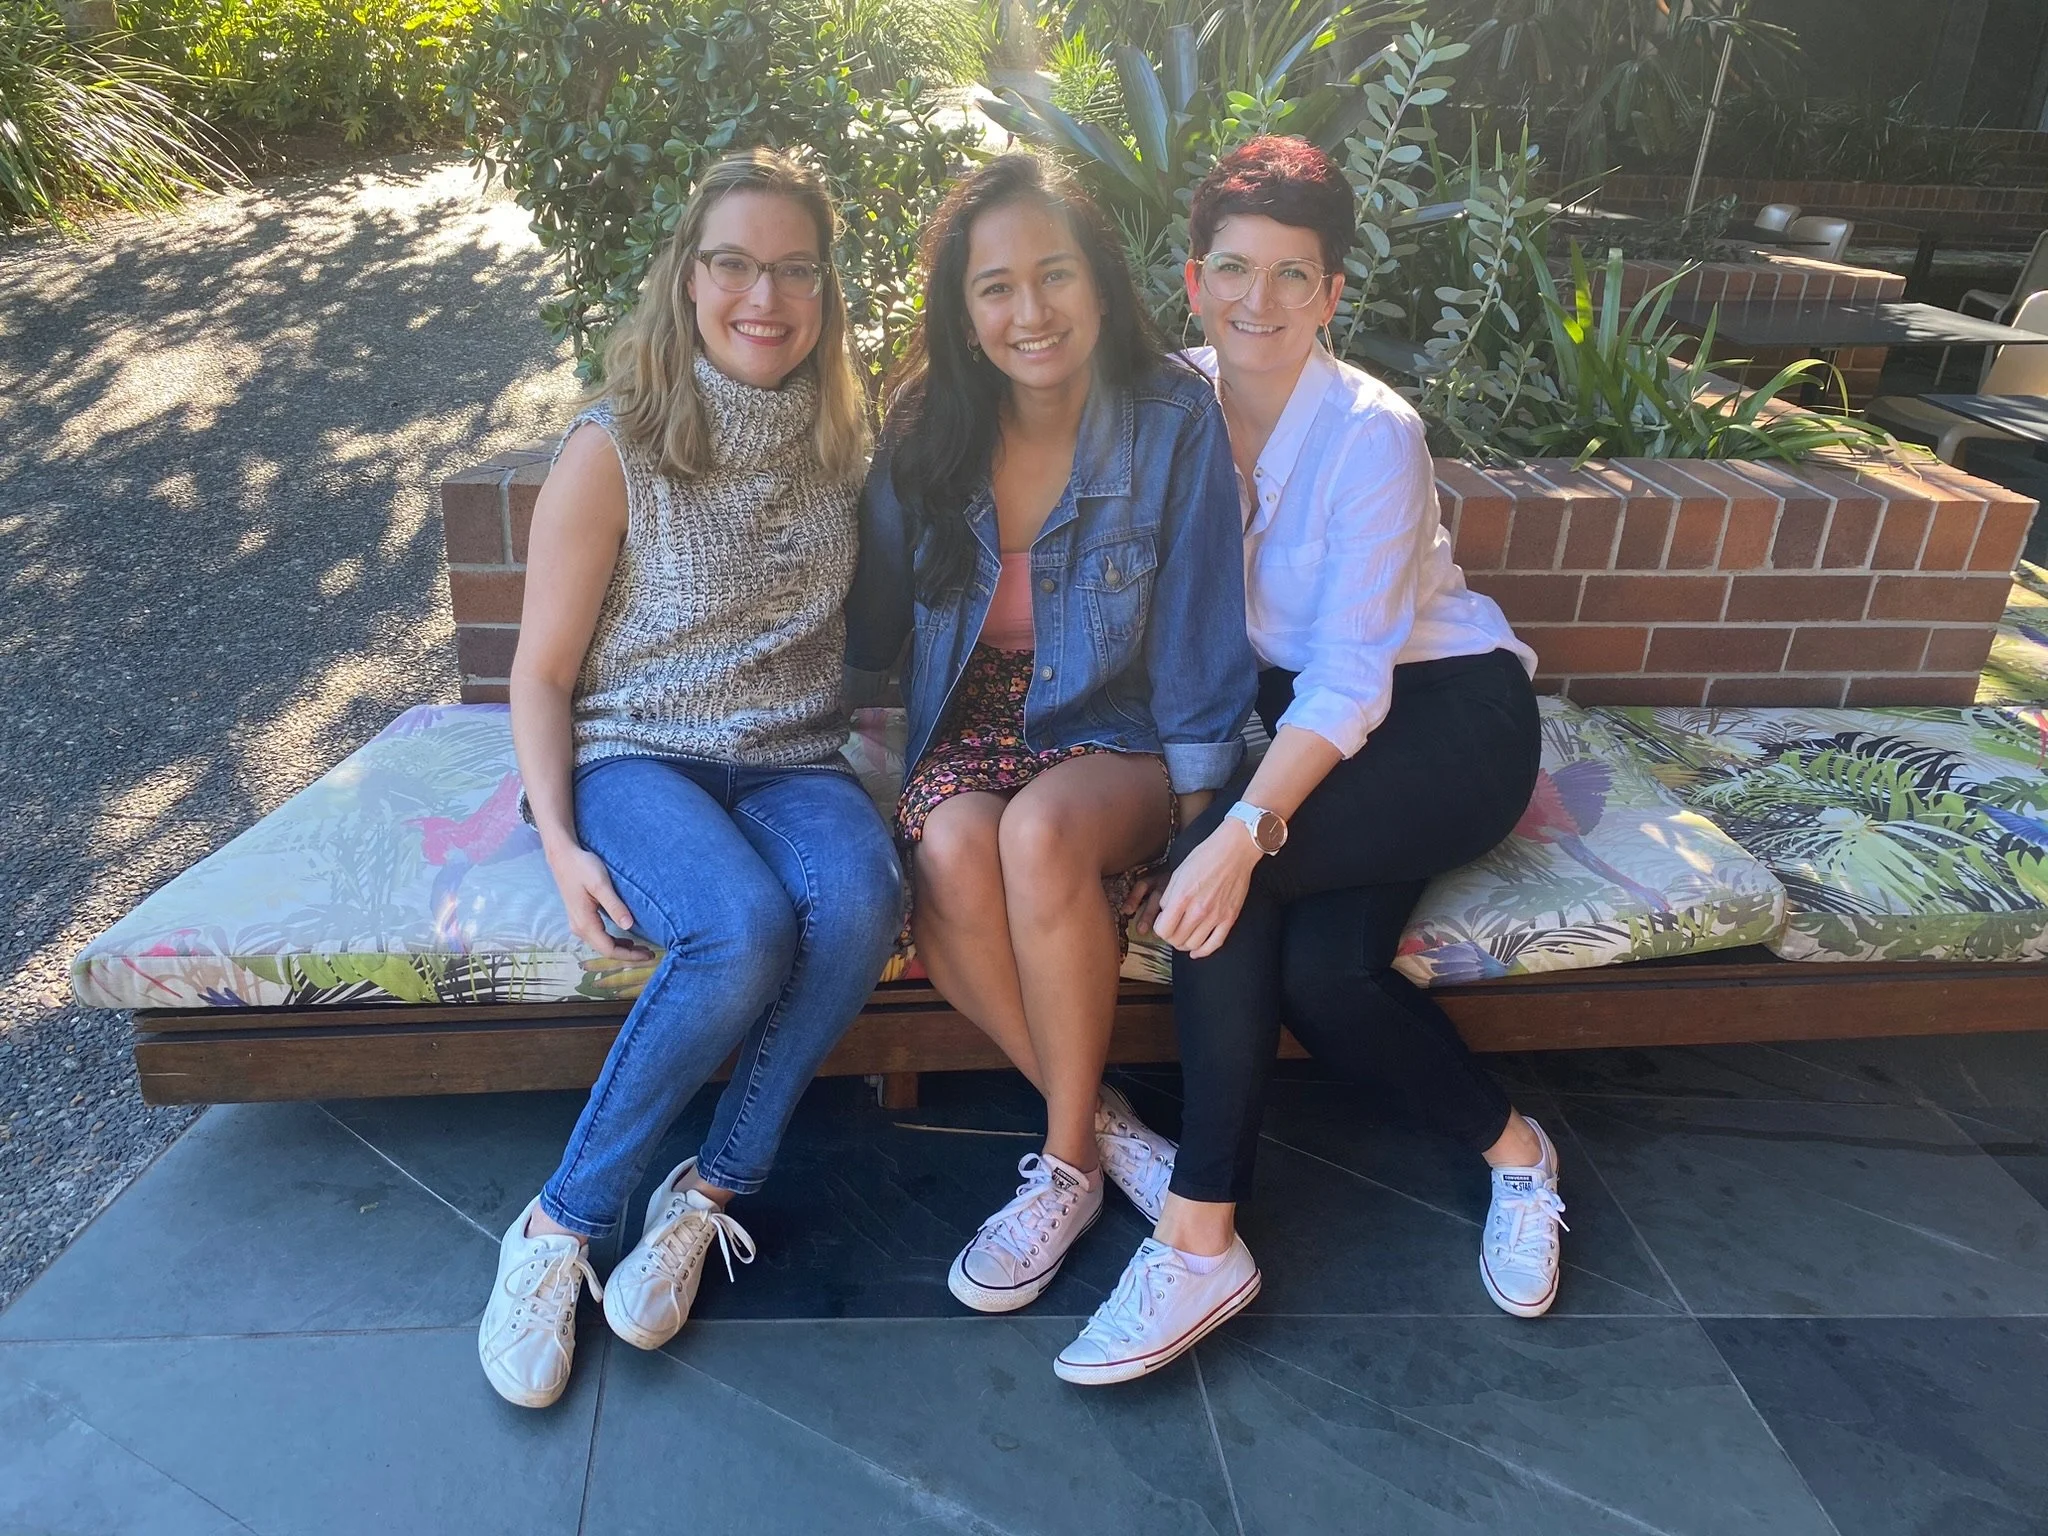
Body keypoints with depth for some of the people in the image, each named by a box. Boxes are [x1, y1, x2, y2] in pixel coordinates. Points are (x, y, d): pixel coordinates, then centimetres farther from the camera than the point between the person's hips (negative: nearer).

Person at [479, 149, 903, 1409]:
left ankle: (707, 1196, -14)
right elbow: (543, 672, -2)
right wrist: (560, 843, -15)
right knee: (745, 931, -34)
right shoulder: (614, 453, -5)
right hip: (634, 754, -3)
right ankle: (562, 1226, -13)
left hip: (792, 760, 4)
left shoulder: (843, 449, 8)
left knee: (862, 900, -32)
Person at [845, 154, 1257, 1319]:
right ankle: (1103, 1119, -12)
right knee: (953, 850, -32)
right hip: (972, 728, 3)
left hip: (1119, 736, -3)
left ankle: (1067, 1161, -16)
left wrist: (1196, 800, -10)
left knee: (1041, 831, -36)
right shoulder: (933, 431, 0)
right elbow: (875, 621, 10)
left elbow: (1199, 627, -7)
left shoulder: (1174, 419, -10)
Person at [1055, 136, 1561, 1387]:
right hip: (1287, 712, 5)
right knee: (1319, 967, -24)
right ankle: (1510, 1147, 2)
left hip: (1447, 714, -5)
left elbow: (1349, 681, -25)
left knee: (1236, 884, -29)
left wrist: (1244, 828, -37)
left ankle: (1200, 1243, -18)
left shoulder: (1373, 434, -18)